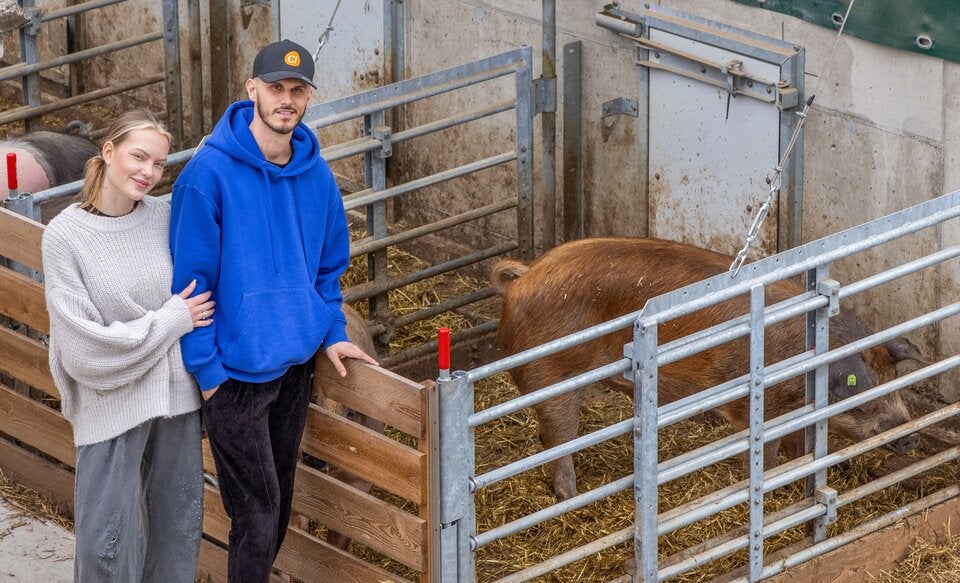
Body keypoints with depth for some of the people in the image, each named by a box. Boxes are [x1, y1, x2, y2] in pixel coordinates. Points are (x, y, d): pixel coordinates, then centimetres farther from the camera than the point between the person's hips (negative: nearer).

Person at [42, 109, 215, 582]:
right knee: (106, 540, -2)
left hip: (176, 392, 4)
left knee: (179, 525, 13)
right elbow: (83, 345, -15)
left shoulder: (163, 218, -3)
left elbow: (194, 296, 11)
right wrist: (171, 320, -12)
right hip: (112, 399, -4)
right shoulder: (64, 235, -13)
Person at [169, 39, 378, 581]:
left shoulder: (316, 173, 2)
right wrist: (207, 369, -14)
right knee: (257, 514, -4)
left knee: (279, 507, 16)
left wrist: (333, 332, 4)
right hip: (236, 372, -6)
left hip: (297, 363, 6)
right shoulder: (210, 171, -16)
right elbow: (191, 278, -14)